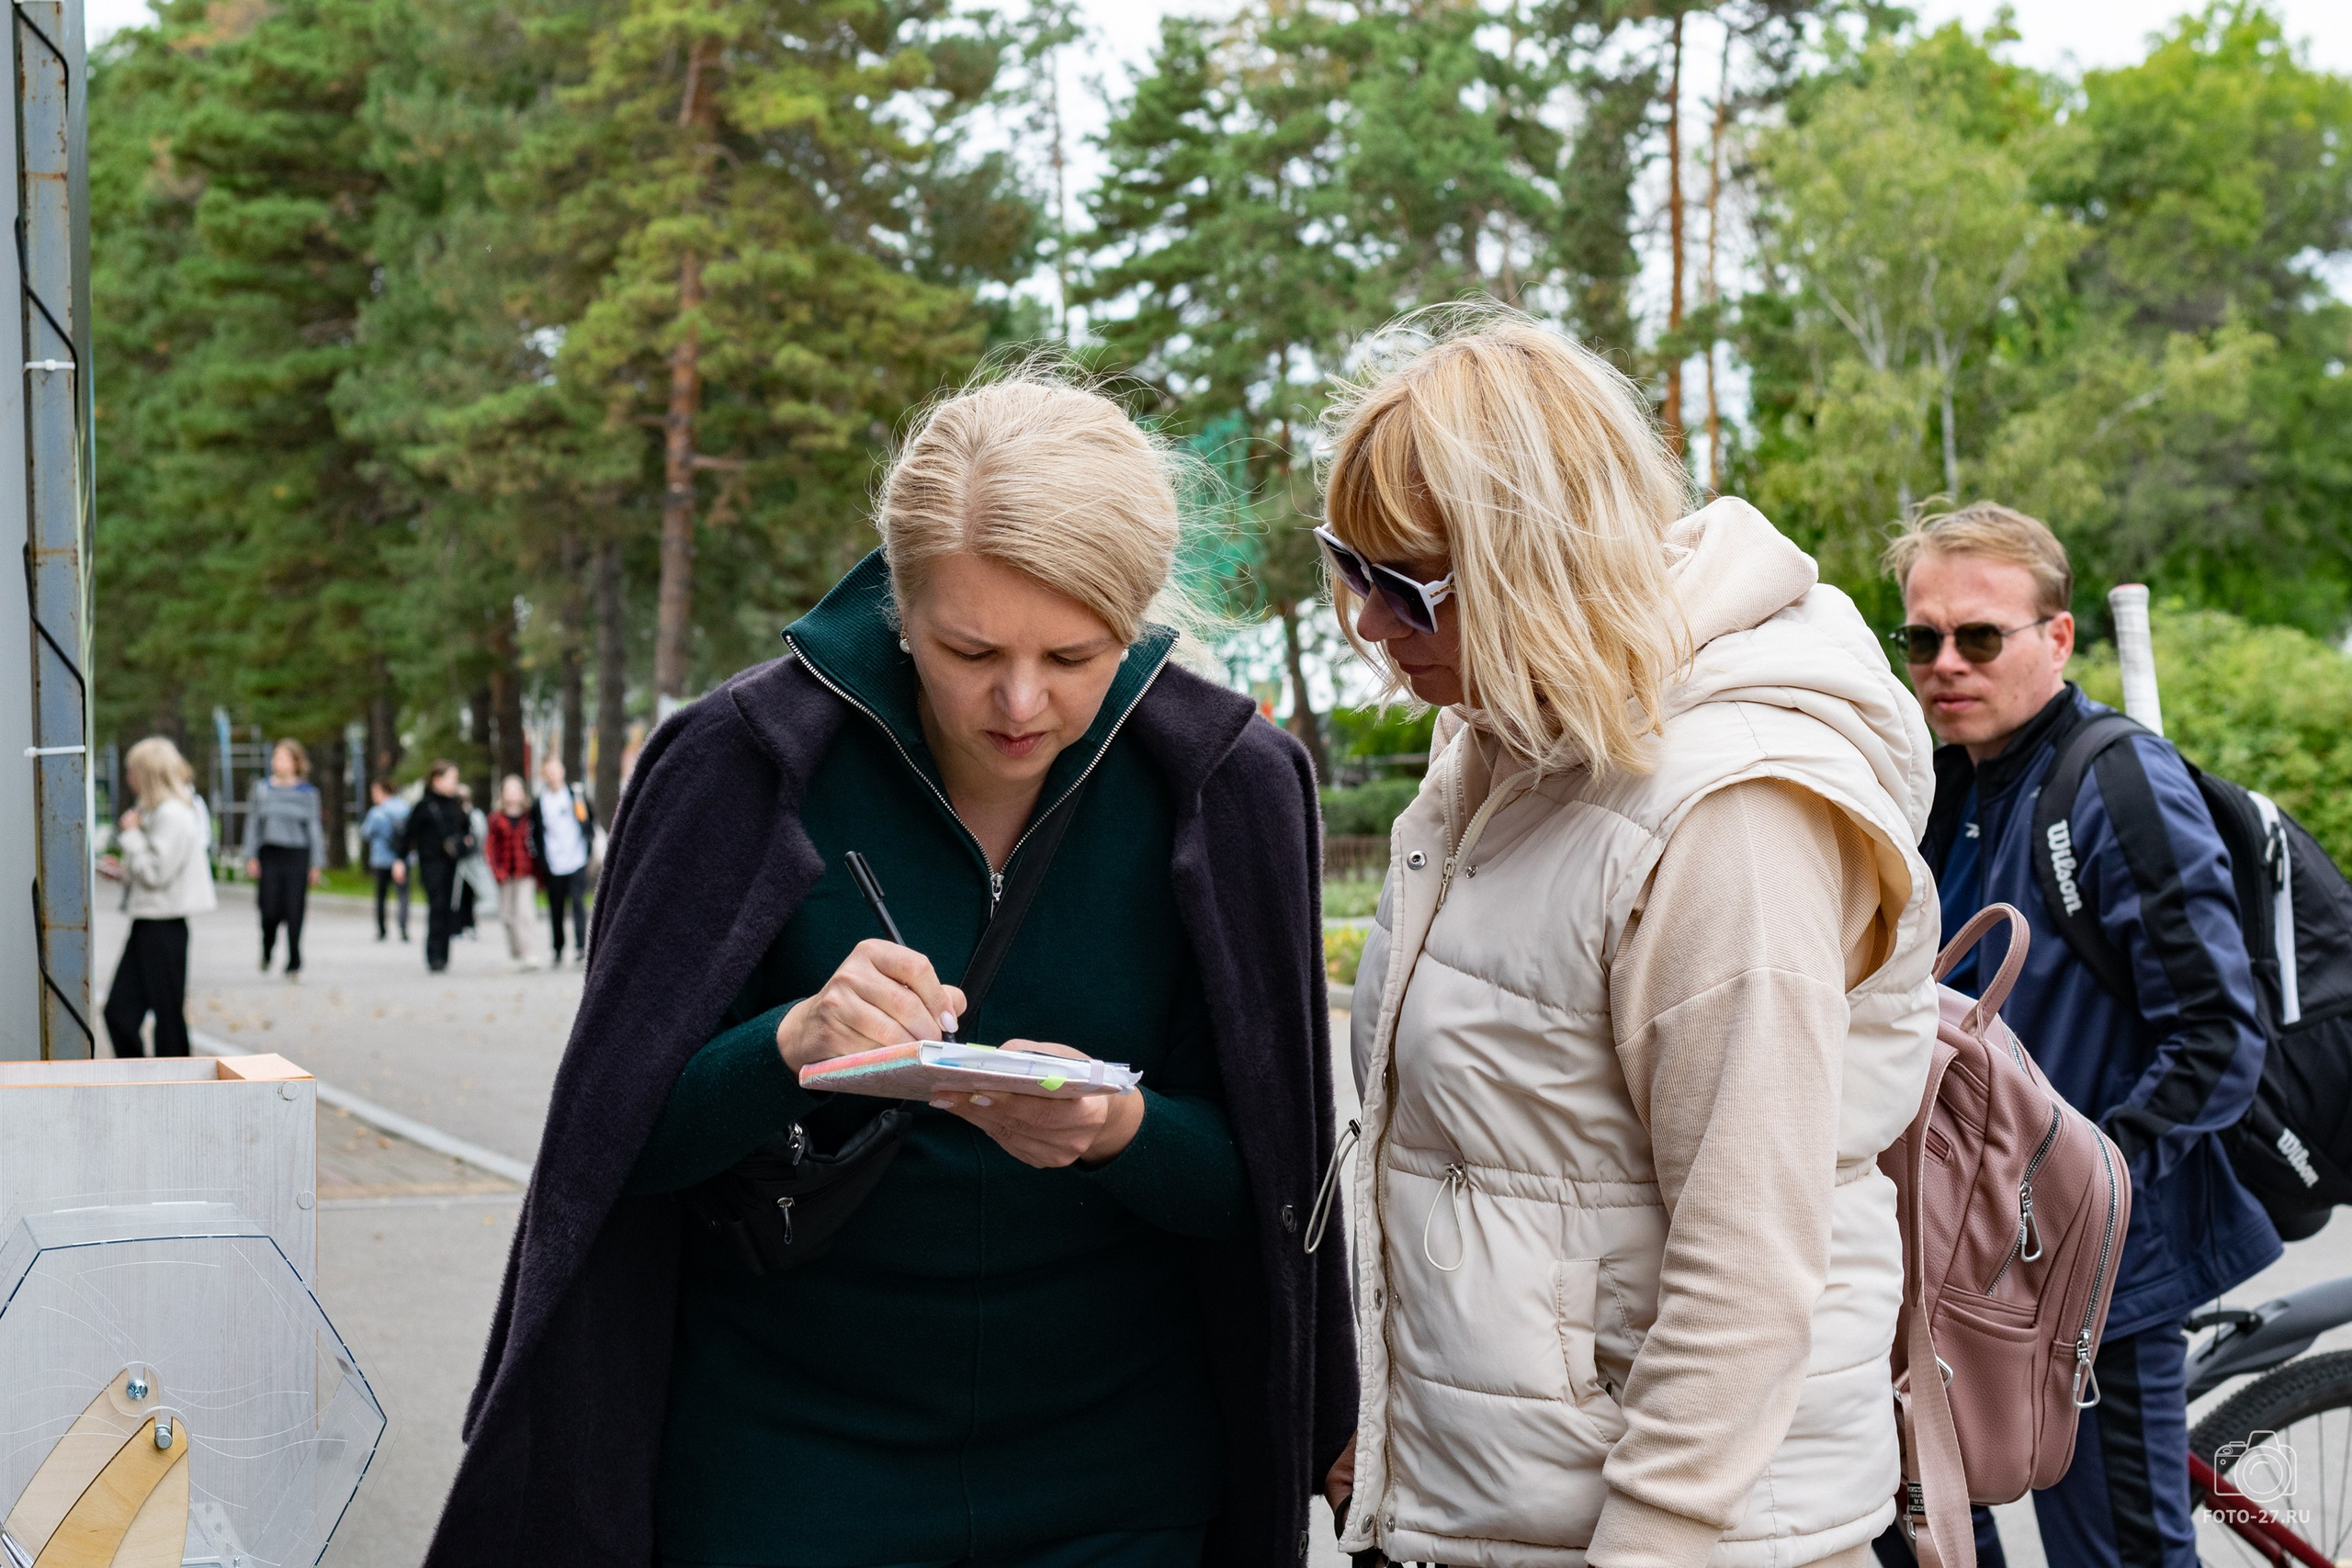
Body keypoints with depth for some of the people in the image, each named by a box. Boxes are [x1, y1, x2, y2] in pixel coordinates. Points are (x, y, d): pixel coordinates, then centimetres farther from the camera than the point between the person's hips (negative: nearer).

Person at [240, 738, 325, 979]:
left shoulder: (308, 792, 4)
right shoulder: (262, 788, 7)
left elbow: (315, 828, 6)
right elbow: (252, 823, 9)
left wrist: (316, 864, 3)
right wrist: (251, 857, 2)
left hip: (297, 855, -1)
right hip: (269, 856, 1)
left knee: (294, 912, -3)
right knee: (270, 911, -5)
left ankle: (293, 963, 8)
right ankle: (267, 950, 24)